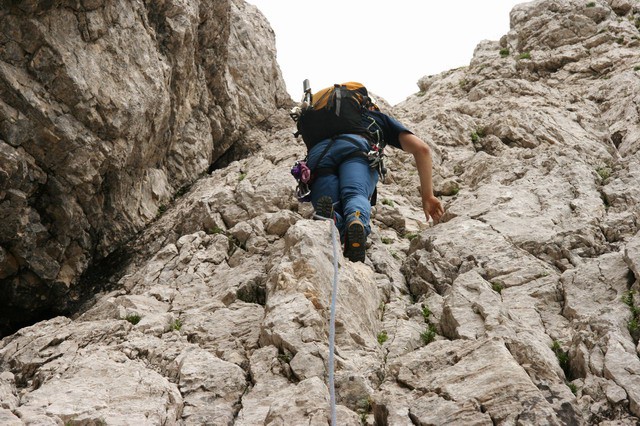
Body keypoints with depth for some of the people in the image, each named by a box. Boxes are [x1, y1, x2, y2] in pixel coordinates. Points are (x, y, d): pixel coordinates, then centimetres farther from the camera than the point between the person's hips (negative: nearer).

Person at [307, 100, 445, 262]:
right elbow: (421, 148, 24)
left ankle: (328, 218, -43)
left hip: (318, 152, 2)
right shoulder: (382, 118, 39)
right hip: (358, 148, -2)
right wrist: (428, 196, 22)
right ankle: (358, 221, -57)